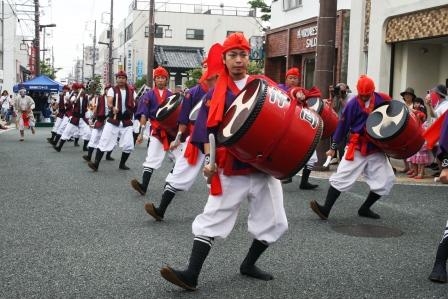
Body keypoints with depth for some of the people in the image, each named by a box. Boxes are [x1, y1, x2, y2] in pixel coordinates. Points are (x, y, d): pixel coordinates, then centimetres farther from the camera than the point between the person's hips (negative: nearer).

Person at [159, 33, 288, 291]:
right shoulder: (217, 93, 0)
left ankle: (249, 264, 28)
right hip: (231, 168, -2)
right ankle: (192, 274, -1)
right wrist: (210, 159, -13)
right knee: (212, 220, -3)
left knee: (274, 222, 7)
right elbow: (207, 128, -2)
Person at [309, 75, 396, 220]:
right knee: (342, 177, -7)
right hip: (357, 148, -3)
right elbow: (343, 125, -4)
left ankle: (365, 209, 18)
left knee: (386, 180, 2)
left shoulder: (383, 99, -4)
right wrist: (333, 147, -2)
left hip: (377, 148, 3)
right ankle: (326, 209, -5)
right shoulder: (353, 104, -9)